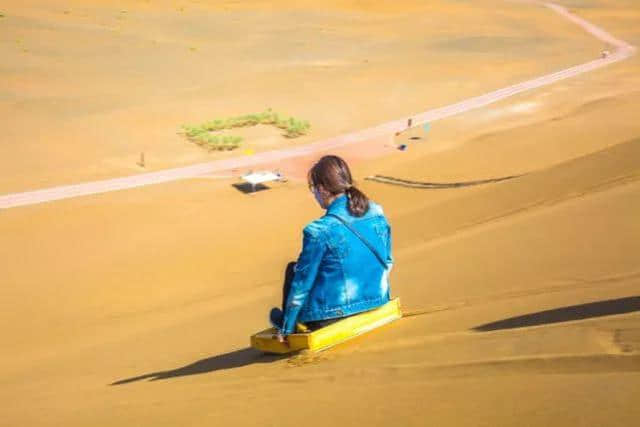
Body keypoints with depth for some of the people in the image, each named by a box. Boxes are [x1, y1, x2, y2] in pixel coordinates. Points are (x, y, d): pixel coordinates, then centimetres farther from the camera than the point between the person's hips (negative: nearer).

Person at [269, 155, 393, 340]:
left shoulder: (318, 232, -19)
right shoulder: (377, 213, -2)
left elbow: (302, 284, -12)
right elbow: (387, 261, 11)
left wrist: (286, 328, -1)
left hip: (331, 315, -6)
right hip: (377, 301, 6)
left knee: (293, 270, 16)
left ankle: (285, 321, 25)